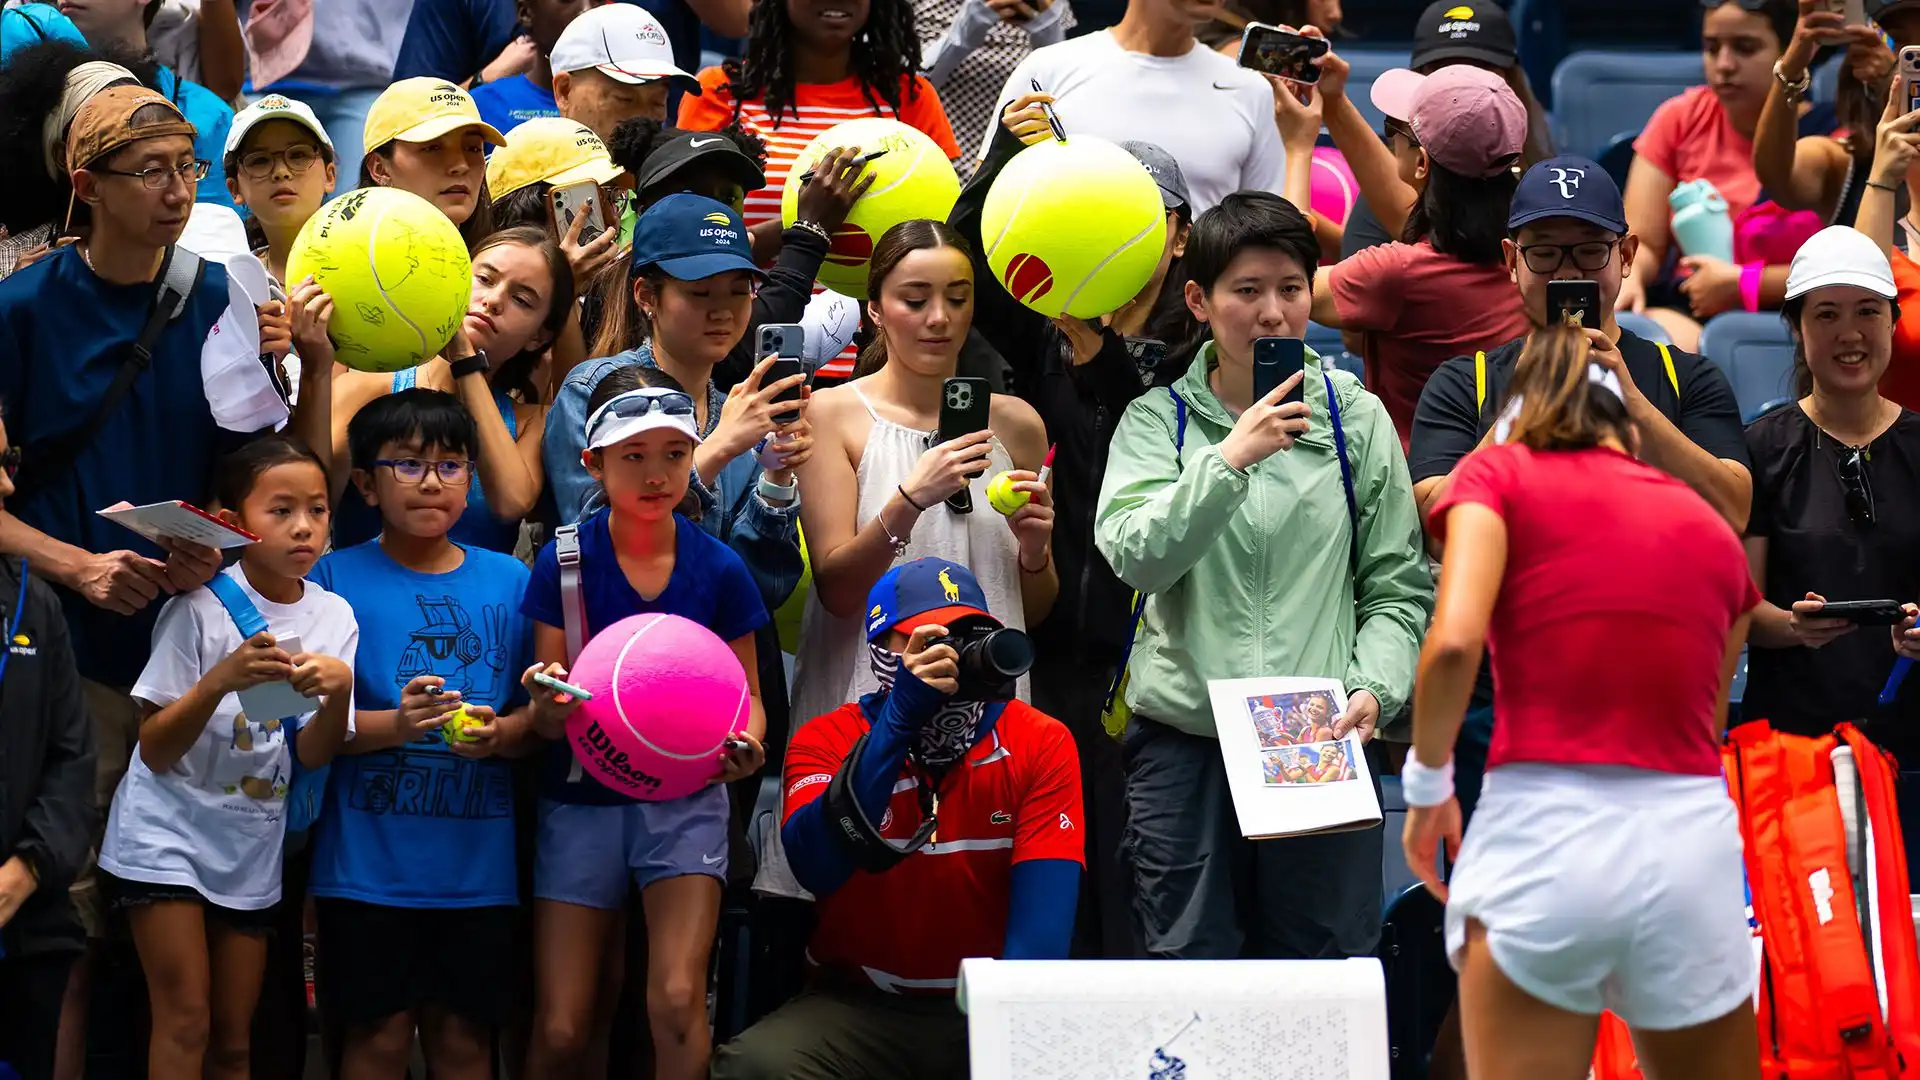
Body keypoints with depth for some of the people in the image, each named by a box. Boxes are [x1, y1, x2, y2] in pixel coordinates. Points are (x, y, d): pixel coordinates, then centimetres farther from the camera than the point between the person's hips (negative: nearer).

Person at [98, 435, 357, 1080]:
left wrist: (338, 690, -24)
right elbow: (156, 749, -14)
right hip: (169, 834, -5)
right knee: (185, 1025, -11)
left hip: (251, 850, 5)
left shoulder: (333, 618, 0)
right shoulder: (202, 608, -14)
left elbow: (311, 756, -4)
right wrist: (219, 681, -29)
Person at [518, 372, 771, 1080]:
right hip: (582, 799, 0)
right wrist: (547, 708, -28)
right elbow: (547, 723, -4)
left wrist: (747, 742, -17)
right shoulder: (564, 564, -5)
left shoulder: (719, 569, -3)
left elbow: (747, 693, 6)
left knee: (676, 1001, -19)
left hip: (685, 794, 0)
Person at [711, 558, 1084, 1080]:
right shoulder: (827, 741, -2)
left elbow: (1041, 918, -12)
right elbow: (817, 866, -23)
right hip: (859, 1010, -1)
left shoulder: (1041, 744, -2)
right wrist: (900, 718, -27)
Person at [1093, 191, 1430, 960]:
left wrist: (1375, 687, -8)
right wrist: (1231, 459, -19)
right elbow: (1134, 555, -11)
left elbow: (1398, 585, 7)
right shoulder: (1158, 421, 5)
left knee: (1329, 964, -1)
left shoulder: (1355, 418, 8)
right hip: (1183, 742, 0)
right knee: (1188, 962, -1)